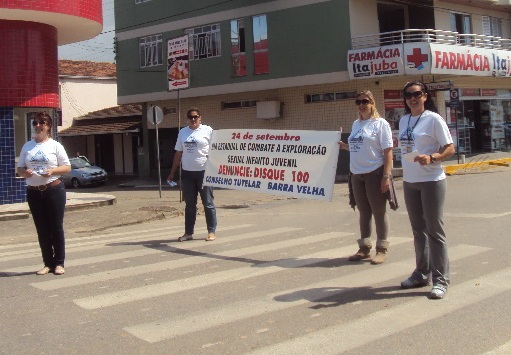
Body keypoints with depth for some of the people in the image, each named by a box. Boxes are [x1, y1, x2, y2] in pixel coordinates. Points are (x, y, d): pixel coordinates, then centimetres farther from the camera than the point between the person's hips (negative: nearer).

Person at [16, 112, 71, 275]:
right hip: (33, 192, 3)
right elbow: (19, 168, 13)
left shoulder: (55, 145, 1)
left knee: (56, 227, 2)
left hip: (54, 190, -3)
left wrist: (52, 171, -18)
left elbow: (67, 167, 0)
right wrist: (24, 172, -10)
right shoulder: (27, 146, 10)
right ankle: (48, 263, 16)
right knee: (42, 229, 7)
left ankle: (59, 263, 10)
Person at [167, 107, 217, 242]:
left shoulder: (208, 130, -3)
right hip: (187, 173, 5)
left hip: (204, 172, -4)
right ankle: (188, 232, 19)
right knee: (189, 205, 11)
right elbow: (178, 153, 14)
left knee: (208, 203, 2)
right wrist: (172, 172, 13)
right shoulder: (183, 132, 11)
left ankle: (211, 232, 11)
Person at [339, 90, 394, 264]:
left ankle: (381, 250, 11)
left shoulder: (380, 124, -6)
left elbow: (388, 151, -11)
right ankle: (364, 248, 23)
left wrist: (386, 176, -17)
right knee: (364, 212, 14)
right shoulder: (356, 124, 13)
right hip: (356, 174, 6)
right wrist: (345, 146, 2)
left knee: (378, 212, 2)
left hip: (374, 173, -6)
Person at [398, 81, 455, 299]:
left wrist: (431, 158, -24)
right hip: (409, 182, 6)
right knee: (418, 229, 14)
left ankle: (440, 279, 5)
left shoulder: (433, 119, -8)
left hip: (431, 181, -6)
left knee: (434, 229, -2)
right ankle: (422, 273, 25)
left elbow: (450, 149, -10)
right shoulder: (403, 120, 10)